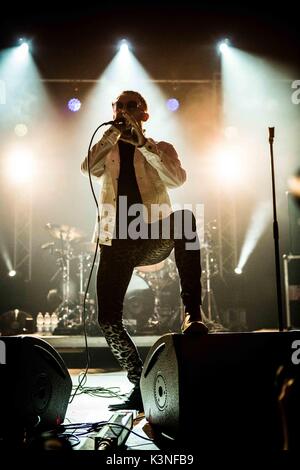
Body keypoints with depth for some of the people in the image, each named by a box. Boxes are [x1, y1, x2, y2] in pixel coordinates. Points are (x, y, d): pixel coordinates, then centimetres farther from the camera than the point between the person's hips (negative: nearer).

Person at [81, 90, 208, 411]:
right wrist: (113, 132, -6)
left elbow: (177, 179, -10)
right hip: (116, 242, 2)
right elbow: (89, 169, -6)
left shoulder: (161, 149, 12)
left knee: (185, 219, -35)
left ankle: (192, 311, -35)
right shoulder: (107, 150, 17)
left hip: (155, 238, -2)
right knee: (108, 319, -8)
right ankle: (140, 387, 8)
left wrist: (143, 143, -12)